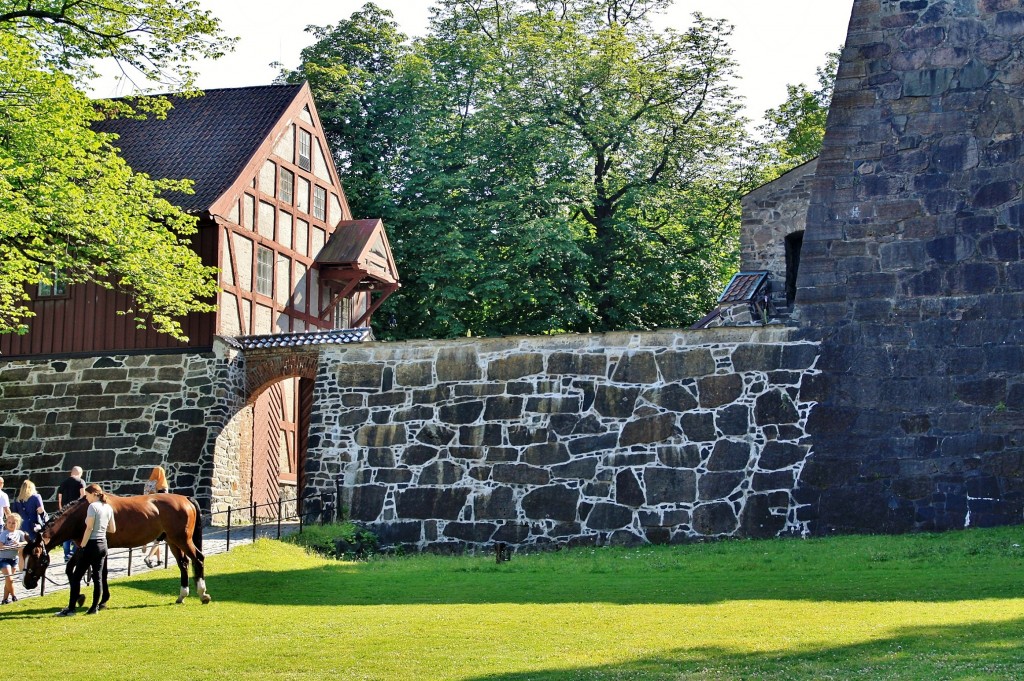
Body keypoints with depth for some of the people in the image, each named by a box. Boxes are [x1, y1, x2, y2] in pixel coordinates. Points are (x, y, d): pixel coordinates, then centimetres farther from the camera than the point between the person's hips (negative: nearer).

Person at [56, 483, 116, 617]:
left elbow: (89, 528, -18)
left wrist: (82, 546, -14)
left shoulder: (93, 506, -13)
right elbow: (112, 529, 13)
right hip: (103, 545, 7)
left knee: (76, 577, -1)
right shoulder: (108, 508, 9)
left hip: (91, 544, -7)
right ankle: (95, 607, 10)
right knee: (98, 576, 10)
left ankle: (71, 608, -1)